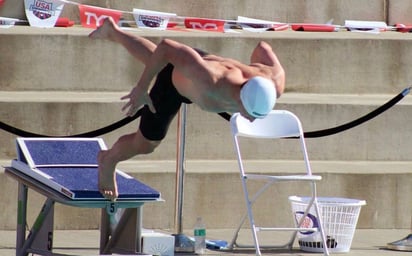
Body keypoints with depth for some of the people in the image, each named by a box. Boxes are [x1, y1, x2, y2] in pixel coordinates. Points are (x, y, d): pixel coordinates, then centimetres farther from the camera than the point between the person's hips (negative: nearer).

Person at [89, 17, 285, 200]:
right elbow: (166, 47, -40)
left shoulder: (274, 85, -38)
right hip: (175, 78, -5)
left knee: (154, 60, 38)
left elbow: (262, 47, -15)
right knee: (144, 145, 14)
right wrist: (141, 88, -30)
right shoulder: (211, 84, -52)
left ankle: (113, 31, 65)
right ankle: (109, 160, 47)